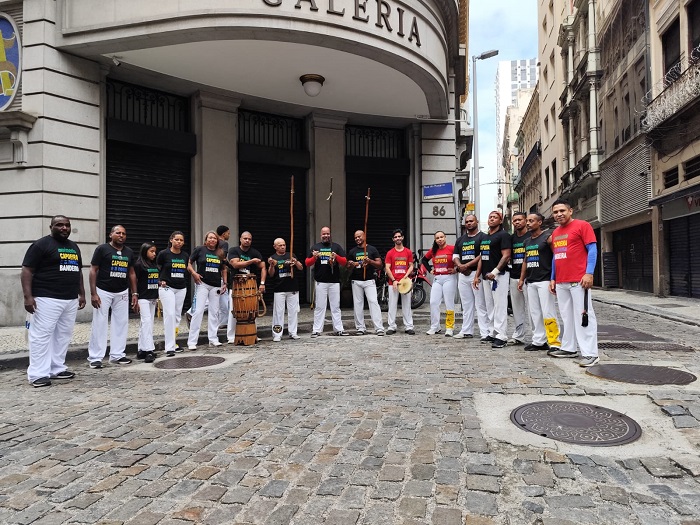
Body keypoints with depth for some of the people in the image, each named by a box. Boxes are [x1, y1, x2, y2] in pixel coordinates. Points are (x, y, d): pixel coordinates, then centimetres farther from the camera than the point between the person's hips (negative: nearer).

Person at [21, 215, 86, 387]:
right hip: (47, 299, -7)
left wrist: (81, 294, 18)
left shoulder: (74, 247, 17)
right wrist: (28, 296, -18)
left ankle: (57, 369, 19)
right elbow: (27, 271, -9)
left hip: (71, 300, 7)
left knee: (63, 335, 10)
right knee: (42, 335, -5)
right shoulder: (41, 245, -5)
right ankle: (38, 374, -1)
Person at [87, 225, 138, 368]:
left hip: (122, 293, 5)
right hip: (103, 291, -5)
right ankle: (95, 357, 4)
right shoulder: (102, 249, -4)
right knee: (99, 324, -3)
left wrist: (135, 294, 8)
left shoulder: (129, 252, 10)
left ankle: (117, 355, 16)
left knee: (121, 323, 6)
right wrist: (93, 293, -12)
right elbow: (93, 270, -5)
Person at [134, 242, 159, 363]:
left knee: (149, 323, 9)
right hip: (143, 298, -7)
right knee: (146, 321, -13)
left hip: (153, 298, 7)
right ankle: (149, 350, -15)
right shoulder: (139, 265, -6)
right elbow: (134, 282, -7)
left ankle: (141, 350, 16)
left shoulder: (155, 265, 14)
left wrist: (158, 297, 16)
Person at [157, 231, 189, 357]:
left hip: (181, 289, 5)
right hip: (167, 288, -5)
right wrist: (161, 280, 1)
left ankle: (174, 343, 22)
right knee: (169, 315, -14)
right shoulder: (164, 254, -6)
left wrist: (186, 282, 9)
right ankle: (169, 348, -14)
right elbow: (157, 268, 7)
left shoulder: (186, 255, 5)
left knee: (177, 316, 10)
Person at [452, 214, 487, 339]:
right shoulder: (460, 239, 19)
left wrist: (467, 265, -13)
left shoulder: (482, 237, -1)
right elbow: (455, 256, 16)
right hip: (462, 275, 7)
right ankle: (466, 331, 18)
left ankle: (485, 332, -5)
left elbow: (483, 256, -12)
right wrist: (460, 266, -5)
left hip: (476, 273, -7)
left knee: (481, 305, -7)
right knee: (466, 305, 11)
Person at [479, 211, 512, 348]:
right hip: (486, 275, 9)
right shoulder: (485, 237, 18)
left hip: (499, 275, -9)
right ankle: (492, 333, 19)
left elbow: (506, 255, -15)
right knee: (490, 306, 12)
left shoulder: (503, 235, -6)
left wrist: (495, 271, -22)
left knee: (500, 306, -9)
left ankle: (501, 336, -9)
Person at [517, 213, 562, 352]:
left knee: (548, 313, -9)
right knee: (534, 313, 9)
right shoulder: (527, 241, 17)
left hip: (544, 281, -7)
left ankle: (554, 342, -4)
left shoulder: (548, 237, -5)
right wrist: (522, 279, 18)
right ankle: (538, 341, 16)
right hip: (530, 282, 8)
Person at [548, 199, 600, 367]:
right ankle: (568, 348, 19)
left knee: (583, 315, -6)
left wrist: (589, 273, -17)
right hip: (560, 282, 7)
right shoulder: (555, 233, 19)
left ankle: (589, 353, -4)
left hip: (578, 281, -7)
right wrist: (553, 278, 18)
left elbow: (592, 250, -8)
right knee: (566, 316, 11)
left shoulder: (582, 226, -2)